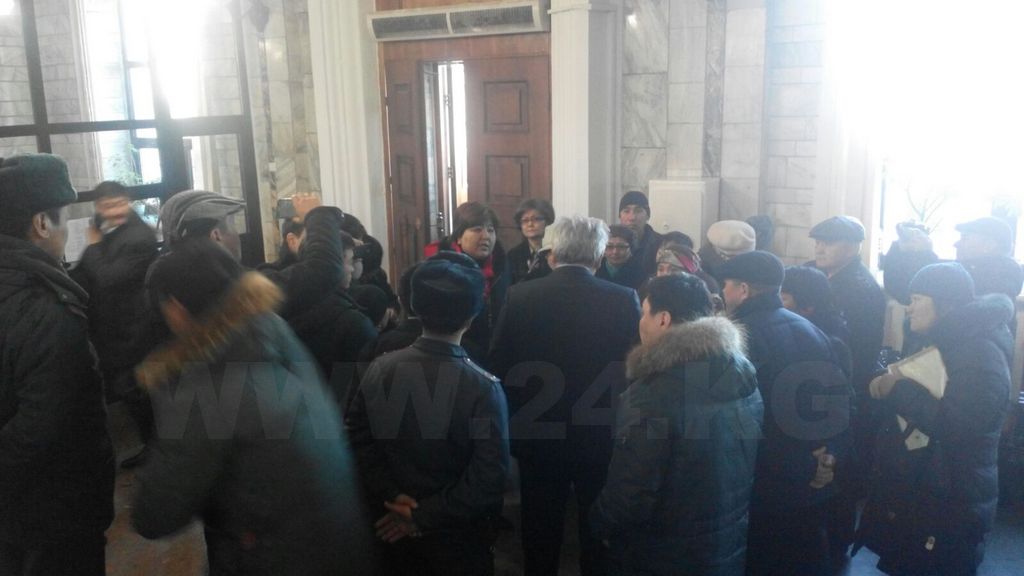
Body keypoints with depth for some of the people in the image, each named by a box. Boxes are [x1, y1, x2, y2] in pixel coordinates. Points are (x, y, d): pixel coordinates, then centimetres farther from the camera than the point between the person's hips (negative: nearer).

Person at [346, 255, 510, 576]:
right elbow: (489, 477, -25)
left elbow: (359, 440, -5)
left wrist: (391, 496, -7)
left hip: (394, 526, 4)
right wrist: (426, 515, -17)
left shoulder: (379, 369, -11)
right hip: (458, 536, -3)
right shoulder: (483, 387, -23)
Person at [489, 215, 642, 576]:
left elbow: (499, 366, -7)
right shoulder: (624, 300, -13)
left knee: (541, 532, 18)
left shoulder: (520, 297, -11)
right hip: (602, 436, 0)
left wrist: (512, 422, 7)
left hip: (538, 434, 1)